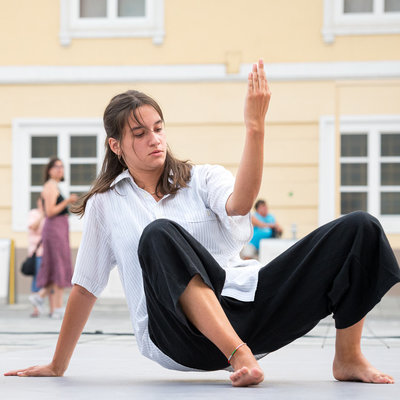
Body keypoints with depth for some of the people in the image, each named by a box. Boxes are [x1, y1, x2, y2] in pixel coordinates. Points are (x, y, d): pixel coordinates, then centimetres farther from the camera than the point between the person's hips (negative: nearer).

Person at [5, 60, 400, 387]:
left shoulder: (202, 178, 14)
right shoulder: (104, 205, 15)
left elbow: (239, 203, -10)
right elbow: (85, 288, 19)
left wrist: (255, 126, -23)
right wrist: (56, 366, 21)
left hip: (244, 305, 2)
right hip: (178, 333, -2)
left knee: (360, 229, -13)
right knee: (159, 235, -36)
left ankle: (347, 357, -4)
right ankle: (240, 356, -40)